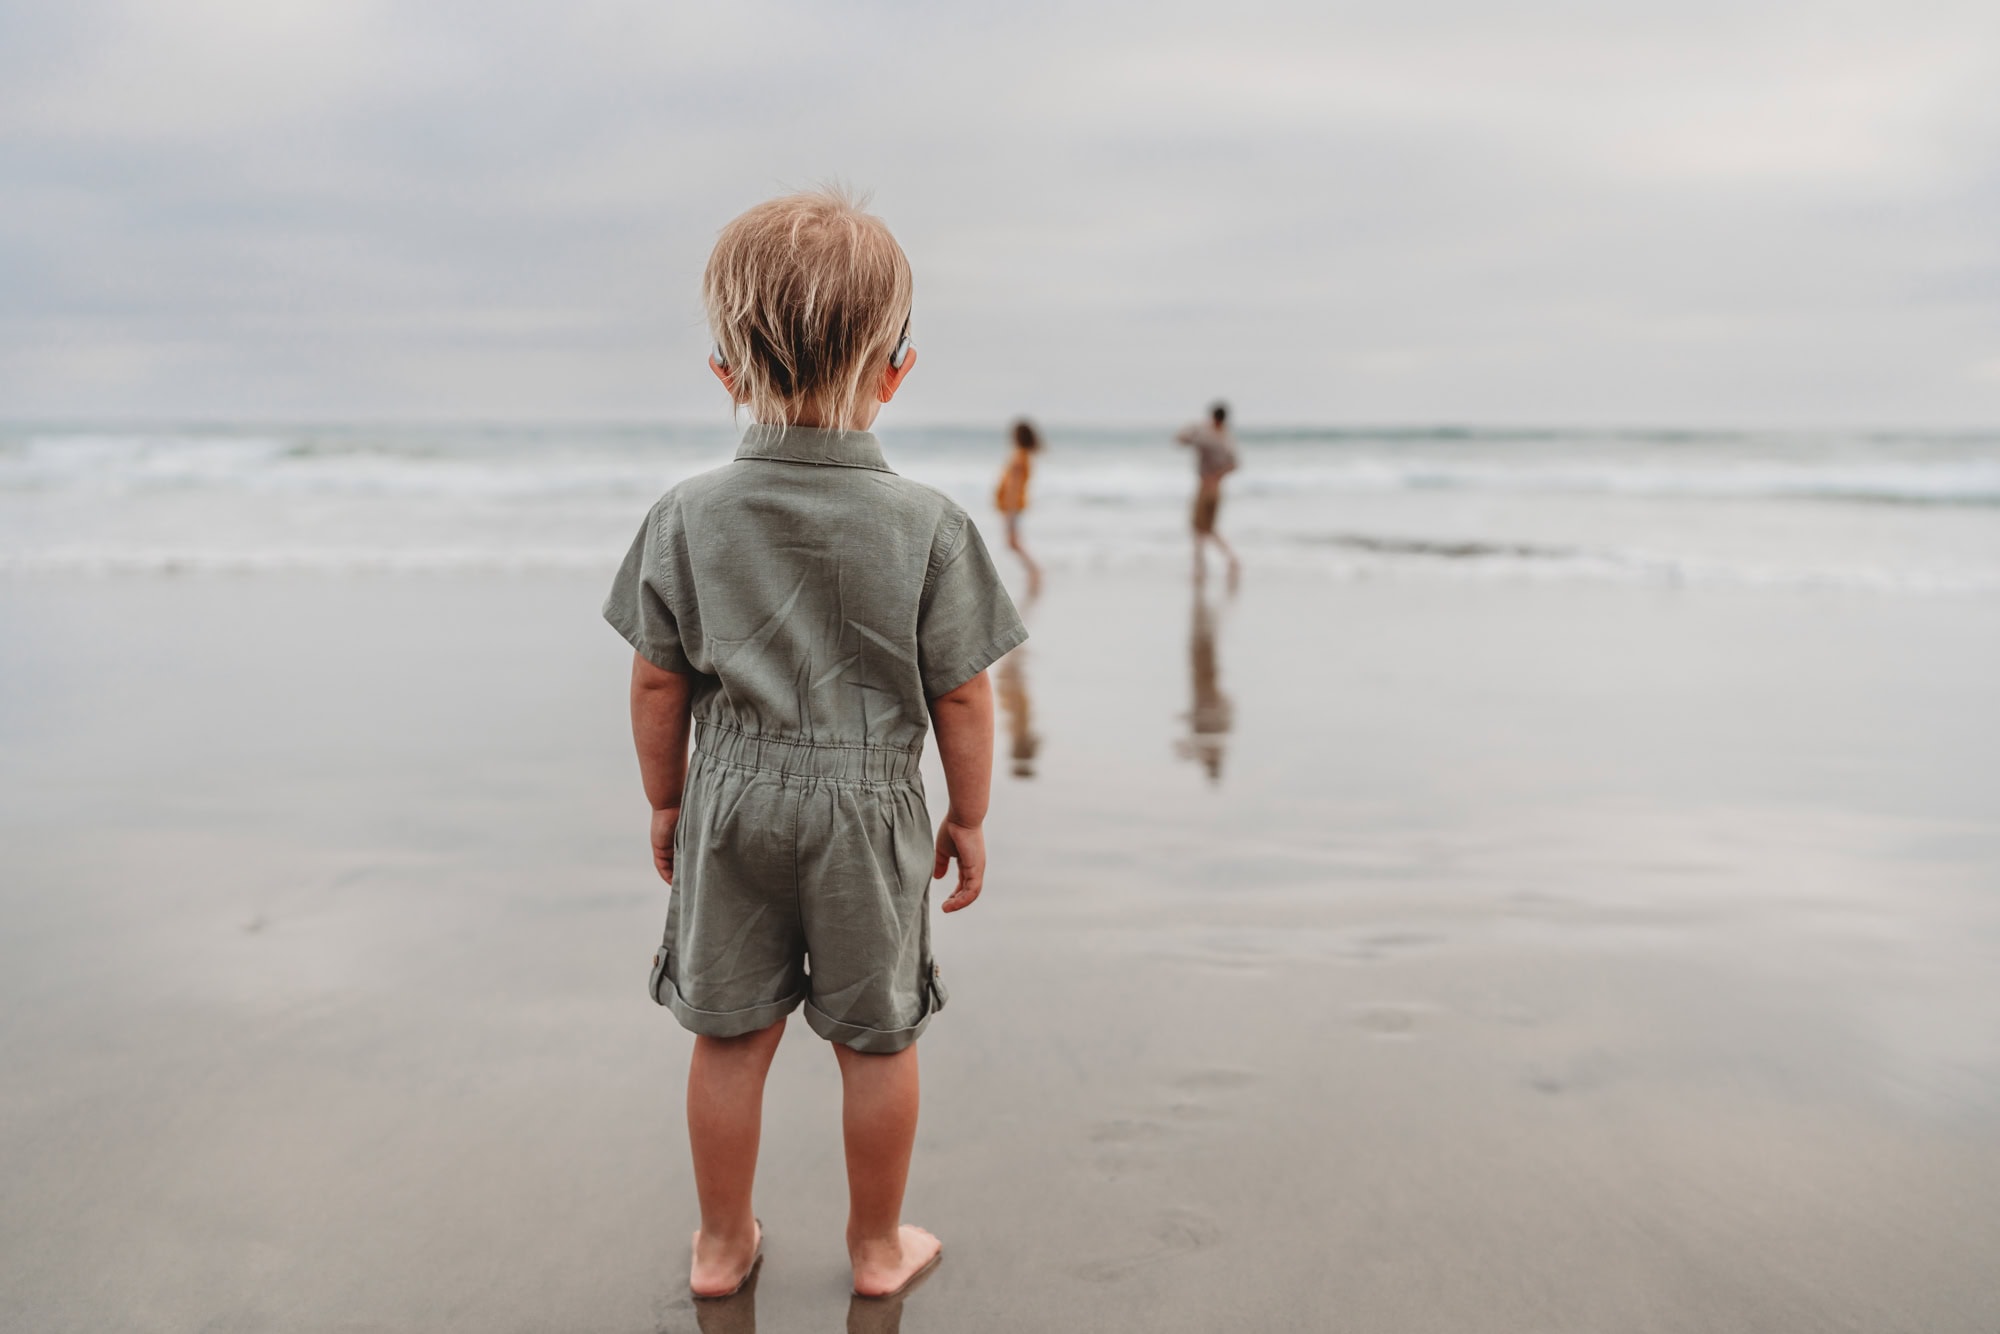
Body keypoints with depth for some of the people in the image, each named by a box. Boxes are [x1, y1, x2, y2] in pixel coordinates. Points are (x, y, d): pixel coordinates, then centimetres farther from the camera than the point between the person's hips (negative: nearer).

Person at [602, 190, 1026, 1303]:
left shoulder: (688, 516, -8)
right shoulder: (930, 527, -13)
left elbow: (658, 684, -2)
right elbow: (963, 695, -8)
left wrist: (666, 802, 12)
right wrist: (970, 815, 5)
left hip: (732, 800, 2)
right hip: (870, 806, -2)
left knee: (730, 1032, 15)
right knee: (878, 1039, 14)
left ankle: (724, 1243, 32)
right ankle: (879, 1247, 30)